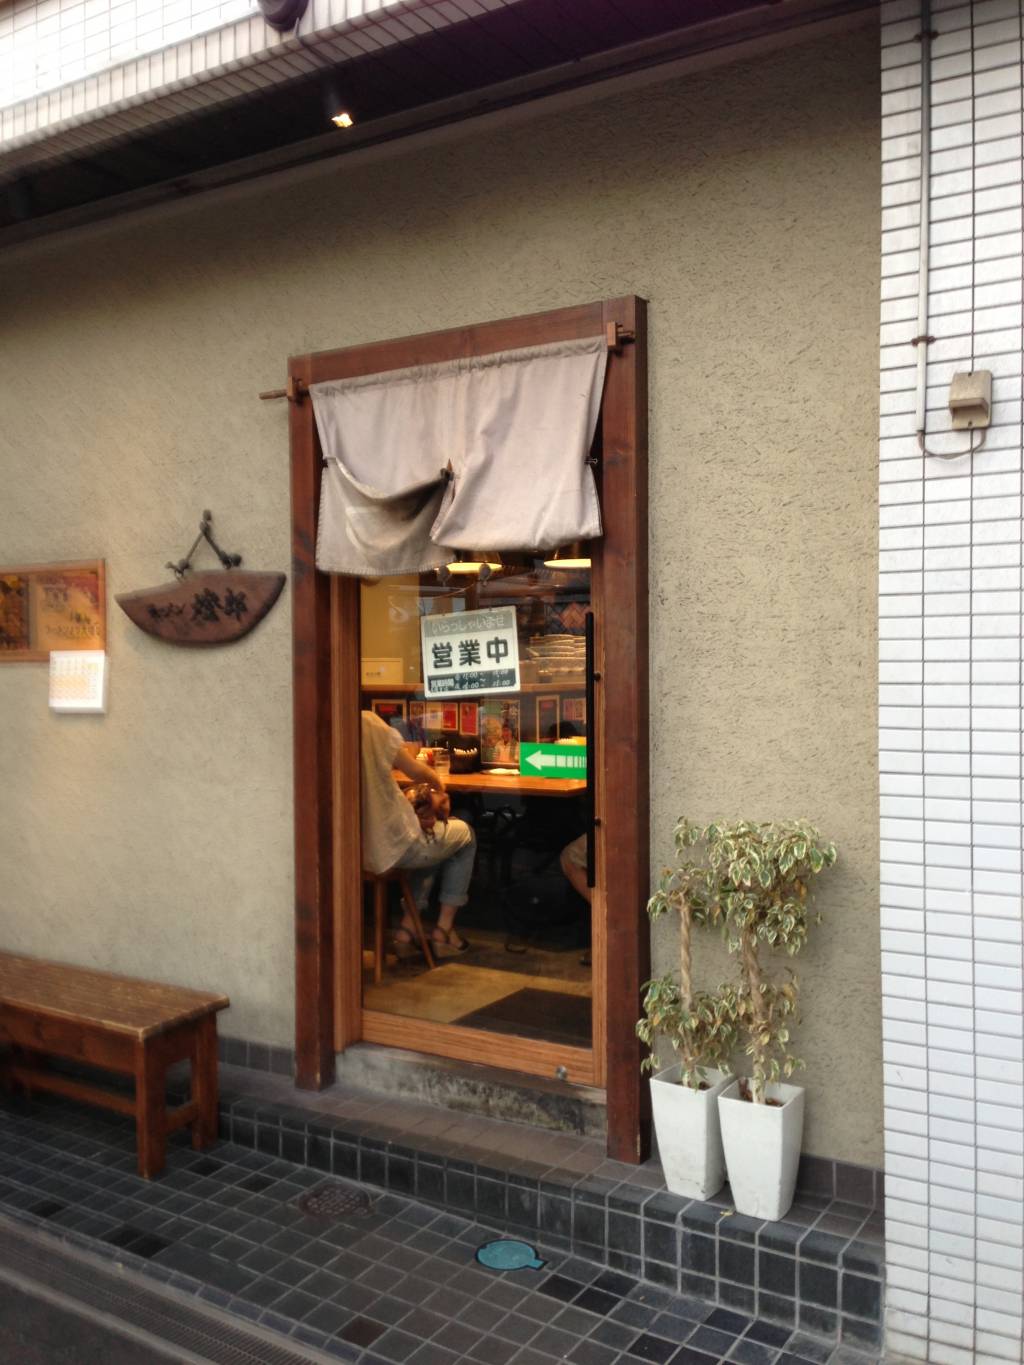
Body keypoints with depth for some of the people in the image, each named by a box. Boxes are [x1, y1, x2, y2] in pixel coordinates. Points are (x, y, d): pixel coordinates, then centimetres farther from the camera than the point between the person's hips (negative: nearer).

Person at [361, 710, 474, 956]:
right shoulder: (369, 723, -18)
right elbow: (416, 772, -9)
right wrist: (439, 787, 14)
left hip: (350, 849, 6)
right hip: (390, 846, -6)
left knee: (430, 839, 33)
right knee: (465, 835, 23)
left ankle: (406, 930, 27)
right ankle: (443, 930, 24)